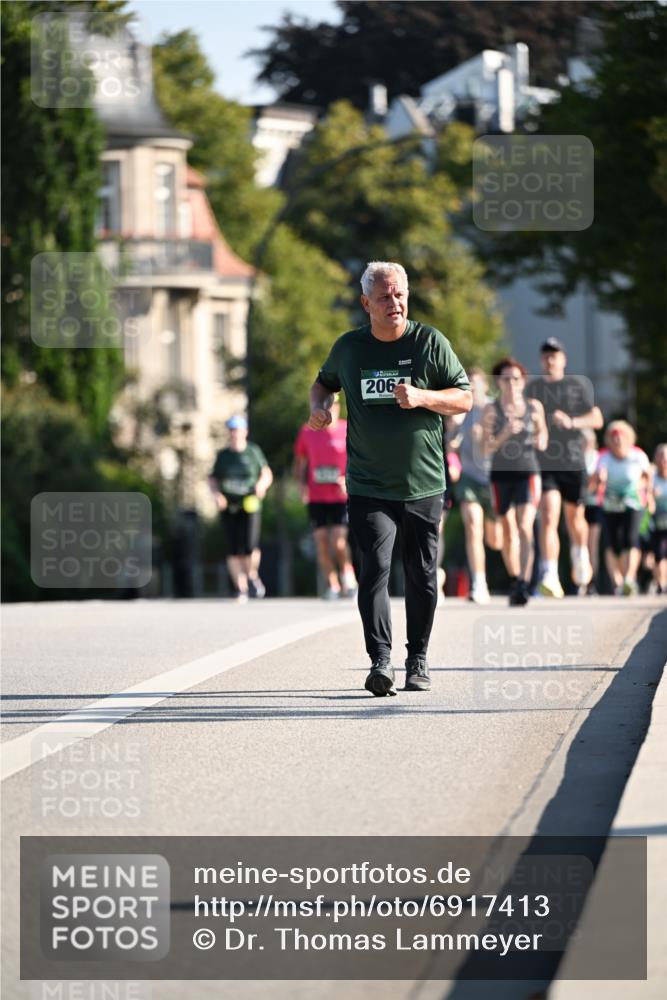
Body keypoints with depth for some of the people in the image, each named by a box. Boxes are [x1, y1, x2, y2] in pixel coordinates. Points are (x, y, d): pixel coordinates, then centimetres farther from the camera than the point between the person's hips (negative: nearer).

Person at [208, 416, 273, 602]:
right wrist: (217, 494, -4)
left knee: (250, 546, -14)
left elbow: (267, 474, 13)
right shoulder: (222, 455, 11)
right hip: (229, 507, 2)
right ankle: (240, 587, 4)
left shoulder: (254, 452, 7)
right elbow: (213, 480, 16)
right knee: (233, 550, -4)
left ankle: (252, 576, 13)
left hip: (250, 505, -2)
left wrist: (262, 485, -8)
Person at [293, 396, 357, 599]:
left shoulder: (348, 430, 0)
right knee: (321, 542, 0)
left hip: (340, 497, -3)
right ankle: (332, 585, 9)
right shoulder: (307, 432, 8)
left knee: (338, 541, -15)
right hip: (316, 497, 3)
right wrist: (302, 485, 0)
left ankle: (348, 576, 4)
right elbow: (299, 463, 16)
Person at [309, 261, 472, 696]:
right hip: (369, 487, 0)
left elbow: (465, 398, 0)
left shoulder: (430, 342, -1)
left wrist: (422, 397, -18)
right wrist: (320, 405, 2)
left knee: (422, 577, 8)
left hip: (424, 485, 0)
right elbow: (325, 381, 24)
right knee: (375, 569, -15)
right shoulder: (349, 348, 4)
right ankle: (381, 662, -20)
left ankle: (418, 660, 23)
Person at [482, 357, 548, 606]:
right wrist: (505, 434, -23)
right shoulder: (491, 410, -1)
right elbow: (486, 448, -7)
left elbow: (543, 437, 18)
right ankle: (514, 580, 28)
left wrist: (540, 441, -6)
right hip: (501, 474, 1)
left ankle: (524, 584, -24)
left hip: (528, 473, -1)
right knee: (508, 532, 10)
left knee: (525, 528, -17)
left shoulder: (534, 407, 4)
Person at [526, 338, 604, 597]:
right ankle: (550, 576, -21)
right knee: (548, 518, -15)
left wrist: (571, 422, -15)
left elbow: (597, 419, 2)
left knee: (574, 518, 12)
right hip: (544, 464, 0)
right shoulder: (533, 387, 9)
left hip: (573, 462, 0)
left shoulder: (579, 385, 5)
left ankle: (580, 556, 44)